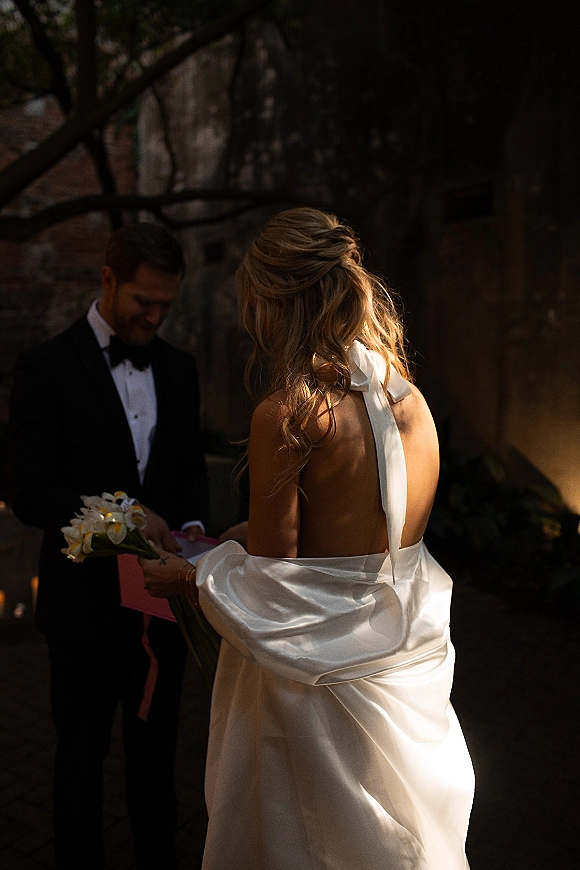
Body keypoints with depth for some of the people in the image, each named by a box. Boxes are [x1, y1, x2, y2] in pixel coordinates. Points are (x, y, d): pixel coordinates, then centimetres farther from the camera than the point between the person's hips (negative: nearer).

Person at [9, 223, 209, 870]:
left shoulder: (178, 367, 5)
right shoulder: (47, 368, -11)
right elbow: (29, 496, -14)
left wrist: (191, 525, -8)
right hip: (88, 603, -4)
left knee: (155, 749, 20)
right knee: (81, 752, 16)